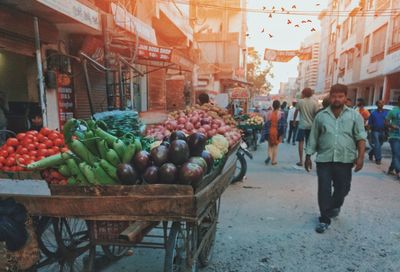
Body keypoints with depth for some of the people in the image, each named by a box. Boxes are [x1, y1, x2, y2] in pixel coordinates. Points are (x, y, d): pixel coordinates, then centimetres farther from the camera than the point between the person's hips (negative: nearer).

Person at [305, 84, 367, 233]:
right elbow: (313, 138, 8)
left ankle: (335, 206, 44)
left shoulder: (354, 116, 2)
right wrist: (308, 156, 7)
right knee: (324, 190, 0)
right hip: (324, 159, 0)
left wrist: (361, 156, -12)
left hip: (345, 160, 0)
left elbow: (361, 137, -1)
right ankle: (324, 219, 12)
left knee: (342, 188, 14)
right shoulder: (321, 116, 5)